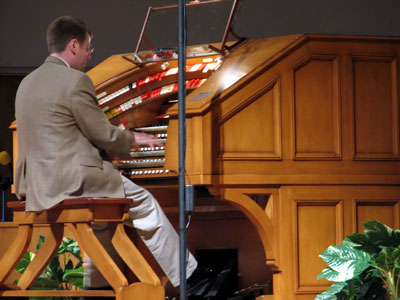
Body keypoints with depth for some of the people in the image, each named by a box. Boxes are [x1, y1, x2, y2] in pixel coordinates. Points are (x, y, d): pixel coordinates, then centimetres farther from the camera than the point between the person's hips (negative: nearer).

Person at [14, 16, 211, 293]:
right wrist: (132, 139, 11)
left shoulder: (28, 83, 15)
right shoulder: (76, 81, -13)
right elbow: (103, 134, -10)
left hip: (37, 185, 9)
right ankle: (183, 277, 11)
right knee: (144, 203, 6)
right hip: (71, 182, -9)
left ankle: (96, 281, 30)